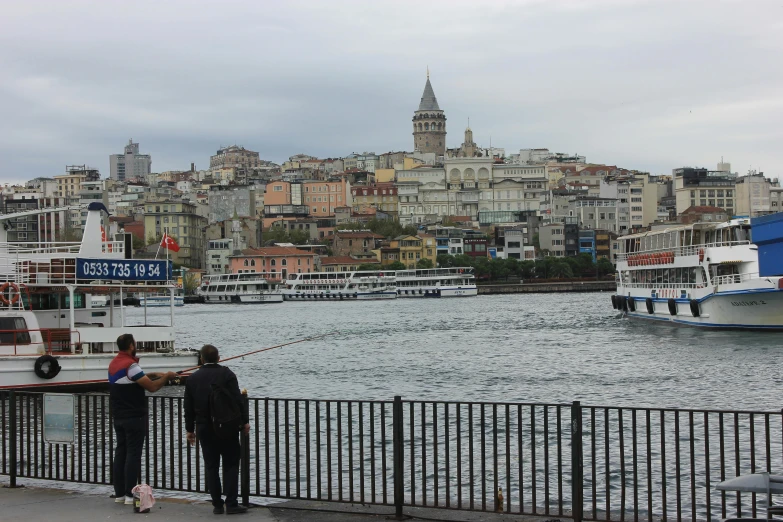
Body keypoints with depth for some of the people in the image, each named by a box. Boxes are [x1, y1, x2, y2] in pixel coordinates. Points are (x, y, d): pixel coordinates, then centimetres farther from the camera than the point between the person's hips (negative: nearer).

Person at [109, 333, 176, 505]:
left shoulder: (114, 363, 8)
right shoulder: (130, 365, -18)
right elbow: (152, 387, -19)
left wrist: (152, 375, 14)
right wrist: (166, 377, -3)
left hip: (119, 417, 8)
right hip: (134, 417, -8)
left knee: (121, 452, 10)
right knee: (133, 454, -5)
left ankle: (119, 493, 12)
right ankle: (130, 494, -5)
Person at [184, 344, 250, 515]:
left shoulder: (192, 379, 4)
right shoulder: (227, 374, -6)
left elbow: (188, 408, 7)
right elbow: (237, 400, -10)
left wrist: (190, 429, 15)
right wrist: (244, 421, -1)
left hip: (204, 429, 3)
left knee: (211, 466, 8)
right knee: (231, 465, 3)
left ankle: (217, 504, 7)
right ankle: (231, 504, -2)